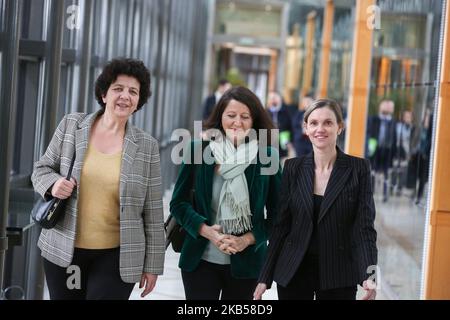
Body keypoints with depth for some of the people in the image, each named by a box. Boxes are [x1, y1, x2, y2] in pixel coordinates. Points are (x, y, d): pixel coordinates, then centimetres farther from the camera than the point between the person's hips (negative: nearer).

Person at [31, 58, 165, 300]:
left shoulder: (146, 146, -1)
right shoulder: (71, 125, 1)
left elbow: (152, 212, 2)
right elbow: (41, 169, 10)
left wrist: (152, 264, 3)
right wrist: (53, 183, -13)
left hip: (116, 256, -1)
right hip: (63, 251, 2)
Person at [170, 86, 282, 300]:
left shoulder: (268, 157, -2)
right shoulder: (199, 150, -1)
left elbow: (276, 214, 1)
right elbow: (178, 202, 2)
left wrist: (246, 240, -12)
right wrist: (206, 230, -12)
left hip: (246, 262, 0)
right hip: (200, 260, 0)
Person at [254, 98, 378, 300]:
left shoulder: (358, 168, -3)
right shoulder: (293, 168, 3)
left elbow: (364, 227, -8)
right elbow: (281, 225, 5)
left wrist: (369, 275, -22)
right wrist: (265, 277, 2)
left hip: (338, 276, -2)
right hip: (292, 273, 2)